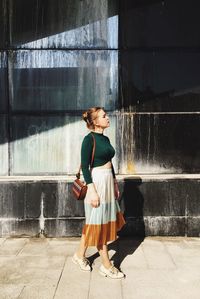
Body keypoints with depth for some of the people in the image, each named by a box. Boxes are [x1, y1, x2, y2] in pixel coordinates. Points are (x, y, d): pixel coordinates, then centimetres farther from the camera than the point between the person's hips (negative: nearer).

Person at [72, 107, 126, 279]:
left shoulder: (105, 139, 12)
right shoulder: (89, 139, -12)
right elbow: (85, 166, -16)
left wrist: (115, 184, 19)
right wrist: (92, 191, -20)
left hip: (108, 182, 9)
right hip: (97, 182, -9)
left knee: (102, 221, 16)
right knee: (99, 225, 3)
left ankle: (80, 255, 32)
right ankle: (107, 266, 17)